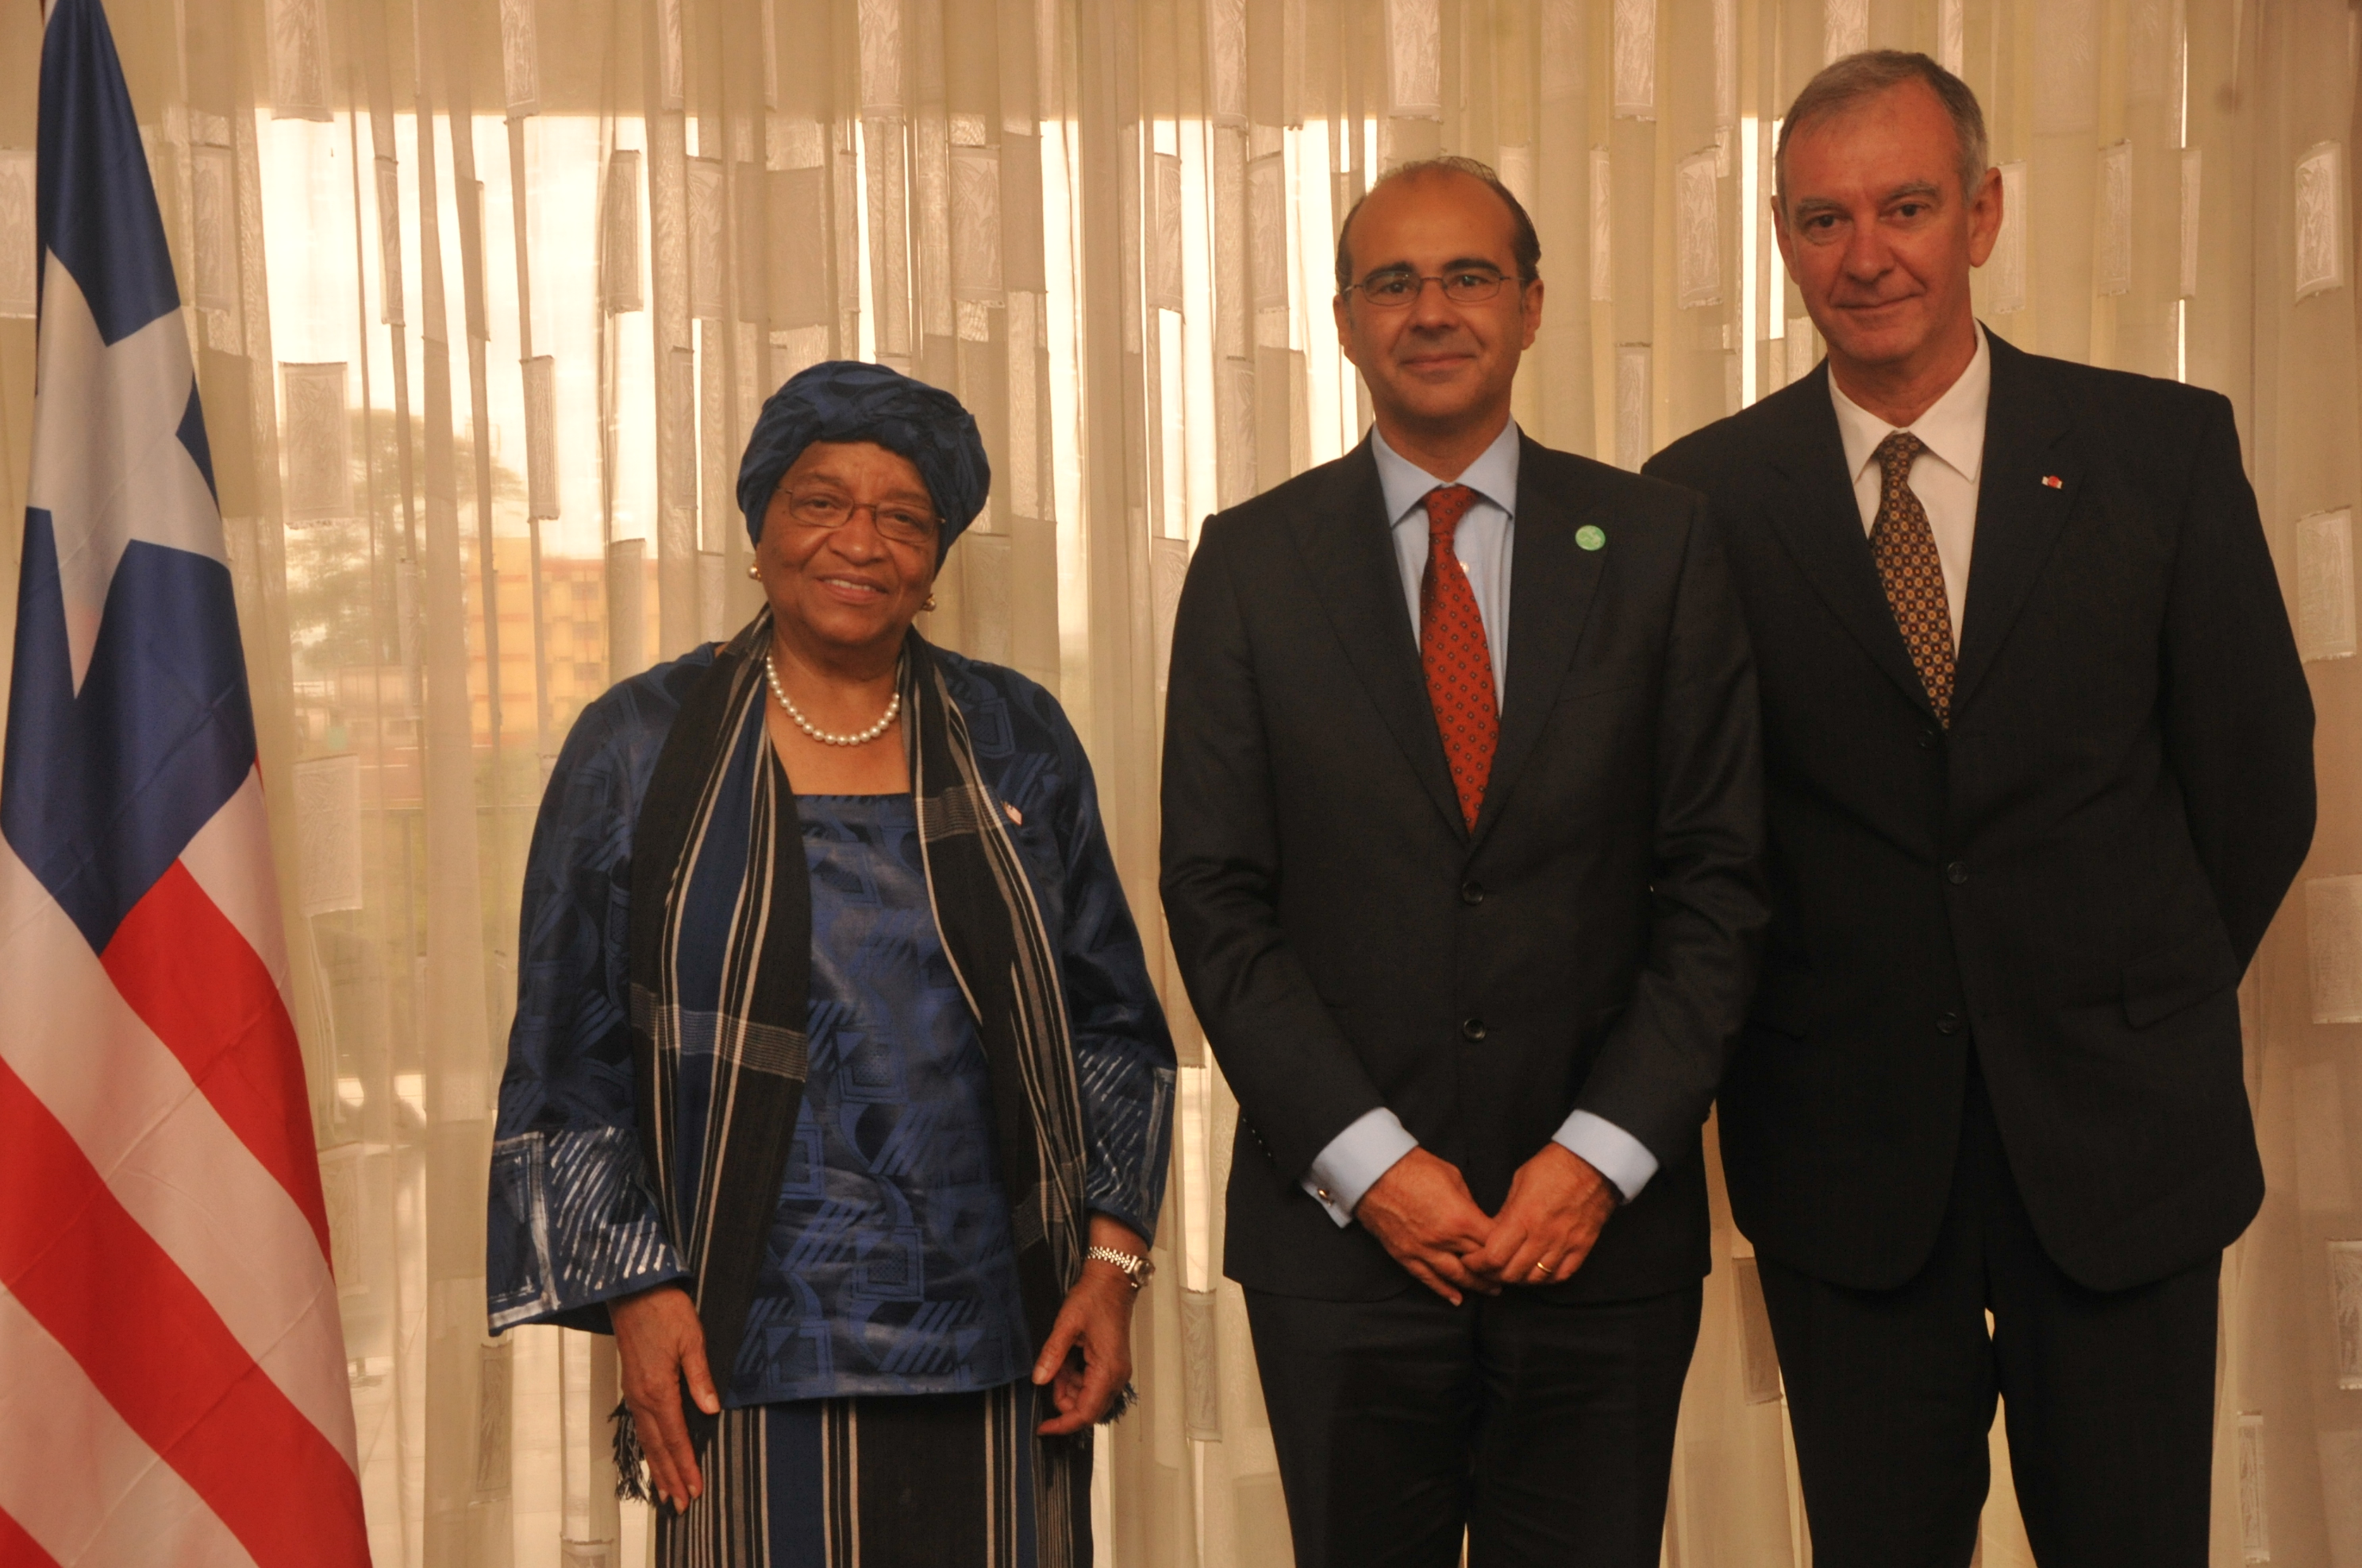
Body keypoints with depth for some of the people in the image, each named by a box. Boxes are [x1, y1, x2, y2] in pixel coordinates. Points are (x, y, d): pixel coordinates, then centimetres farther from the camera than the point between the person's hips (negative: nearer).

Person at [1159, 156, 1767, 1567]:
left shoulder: (1656, 542, 3)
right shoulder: (1253, 564, 3)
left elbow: (1718, 876, 0)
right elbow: (1218, 899, -1)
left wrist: (1607, 1150, -8)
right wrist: (1365, 1161, -9)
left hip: (1604, 1225, 0)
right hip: (1341, 1228, 0)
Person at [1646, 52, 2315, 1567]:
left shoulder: (2167, 448, -2)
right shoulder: (1706, 496, -2)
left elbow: (2256, 765, 5)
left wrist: (2145, 997, 8)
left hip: (2119, 1139, 0)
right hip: (1845, 1151, 0)